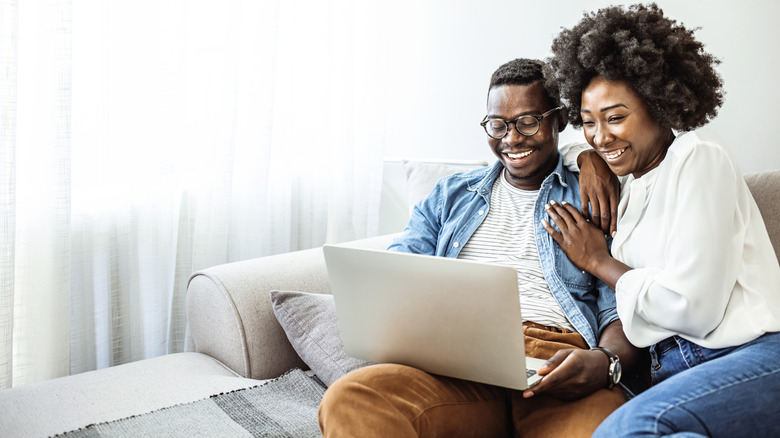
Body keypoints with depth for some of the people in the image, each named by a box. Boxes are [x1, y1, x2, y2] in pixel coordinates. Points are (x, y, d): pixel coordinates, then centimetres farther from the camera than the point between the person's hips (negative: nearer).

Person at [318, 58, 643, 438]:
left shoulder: (596, 202, 16)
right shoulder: (451, 195, 25)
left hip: (558, 371, -2)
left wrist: (604, 361, -17)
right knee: (348, 399, -29)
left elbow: (622, 310, 7)